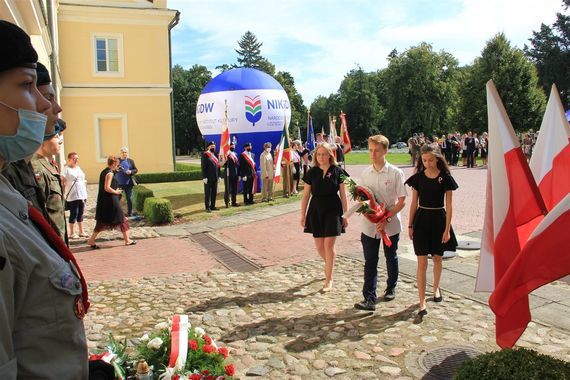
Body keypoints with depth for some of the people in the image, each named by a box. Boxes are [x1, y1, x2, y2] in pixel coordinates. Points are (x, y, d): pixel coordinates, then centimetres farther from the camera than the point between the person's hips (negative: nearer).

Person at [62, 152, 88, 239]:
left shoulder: (78, 168, 15)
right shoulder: (66, 169, -6)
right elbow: (62, 181, -12)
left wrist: (85, 195, 18)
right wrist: (64, 192, -17)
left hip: (82, 195, 7)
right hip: (72, 196, -7)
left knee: (80, 213, 12)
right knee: (74, 214, -2)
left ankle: (81, 231, 19)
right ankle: (72, 233, 6)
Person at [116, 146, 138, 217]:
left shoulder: (130, 161, 6)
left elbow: (136, 170, 8)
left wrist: (131, 172, -12)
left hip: (128, 183, 1)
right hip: (118, 183, -1)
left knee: (129, 199, 5)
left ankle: (129, 213, 17)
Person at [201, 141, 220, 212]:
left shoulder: (216, 155, 13)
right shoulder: (205, 155, -7)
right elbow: (203, 166, -11)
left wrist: (219, 176, 10)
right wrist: (204, 177, -17)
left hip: (215, 177, 6)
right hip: (208, 177, -6)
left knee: (214, 192, 10)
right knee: (208, 192, 0)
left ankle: (213, 206, 18)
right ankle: (208, 207, 4)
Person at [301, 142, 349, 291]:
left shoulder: (338, 171, -3)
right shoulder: (311, 172, 2)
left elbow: (343, 195, 1)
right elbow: (306, 195, 7)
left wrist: (345, 215, 1)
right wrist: (303, 215, 6)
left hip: (333, 210, -3)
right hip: (316, 211, 3)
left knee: (328, 245, -6)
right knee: (319, 246, 9)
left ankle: (329, 279, 6)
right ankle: (329, 265, 40)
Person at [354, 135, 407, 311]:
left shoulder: (395, 173, -10)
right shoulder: (365, 173, 3)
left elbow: (402, 201, -10)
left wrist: (387, 219, -18)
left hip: (390, 224, -2)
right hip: (369, 224, 3)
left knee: (391, 258, 17)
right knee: (370, 262, 1)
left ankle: (391, 288, 38)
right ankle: (369, 298, 3)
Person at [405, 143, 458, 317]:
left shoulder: (445, 178, -5)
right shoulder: (418, 177, 0)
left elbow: (448, 206, -3)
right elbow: (414, 203, 5)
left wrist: (447, 229, -6)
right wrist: (410, 225, 4)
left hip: (439, 219, 0)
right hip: (421, 219, 0)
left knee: (437, 258, 16)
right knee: (422, 261, -4)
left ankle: (436, 288, 41)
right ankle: (422, 302, -2)